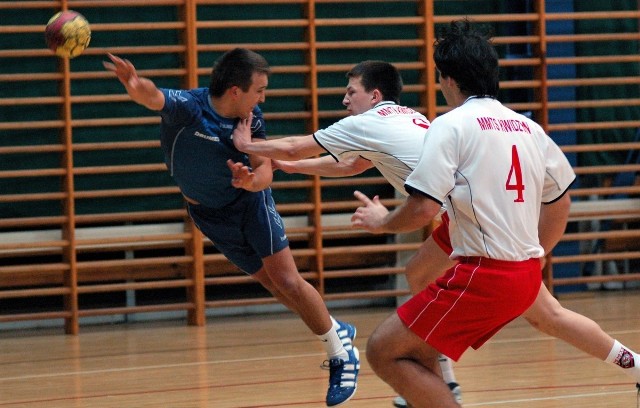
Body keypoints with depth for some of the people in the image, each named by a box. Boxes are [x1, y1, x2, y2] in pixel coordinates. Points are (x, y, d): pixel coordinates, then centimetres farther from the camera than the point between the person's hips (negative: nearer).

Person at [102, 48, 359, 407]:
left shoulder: (251, 118, -17)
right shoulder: (187, 107, -28)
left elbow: (265, 170, -16)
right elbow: (152, 98, -48)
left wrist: (251, 180, -41)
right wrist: (136, 85, -72)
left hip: (249, 200, 0)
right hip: (208, 214, 0)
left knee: (288, 282, -9)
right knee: (275, 285, 6)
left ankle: (342, 354, 7)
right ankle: (337, 332, 28)